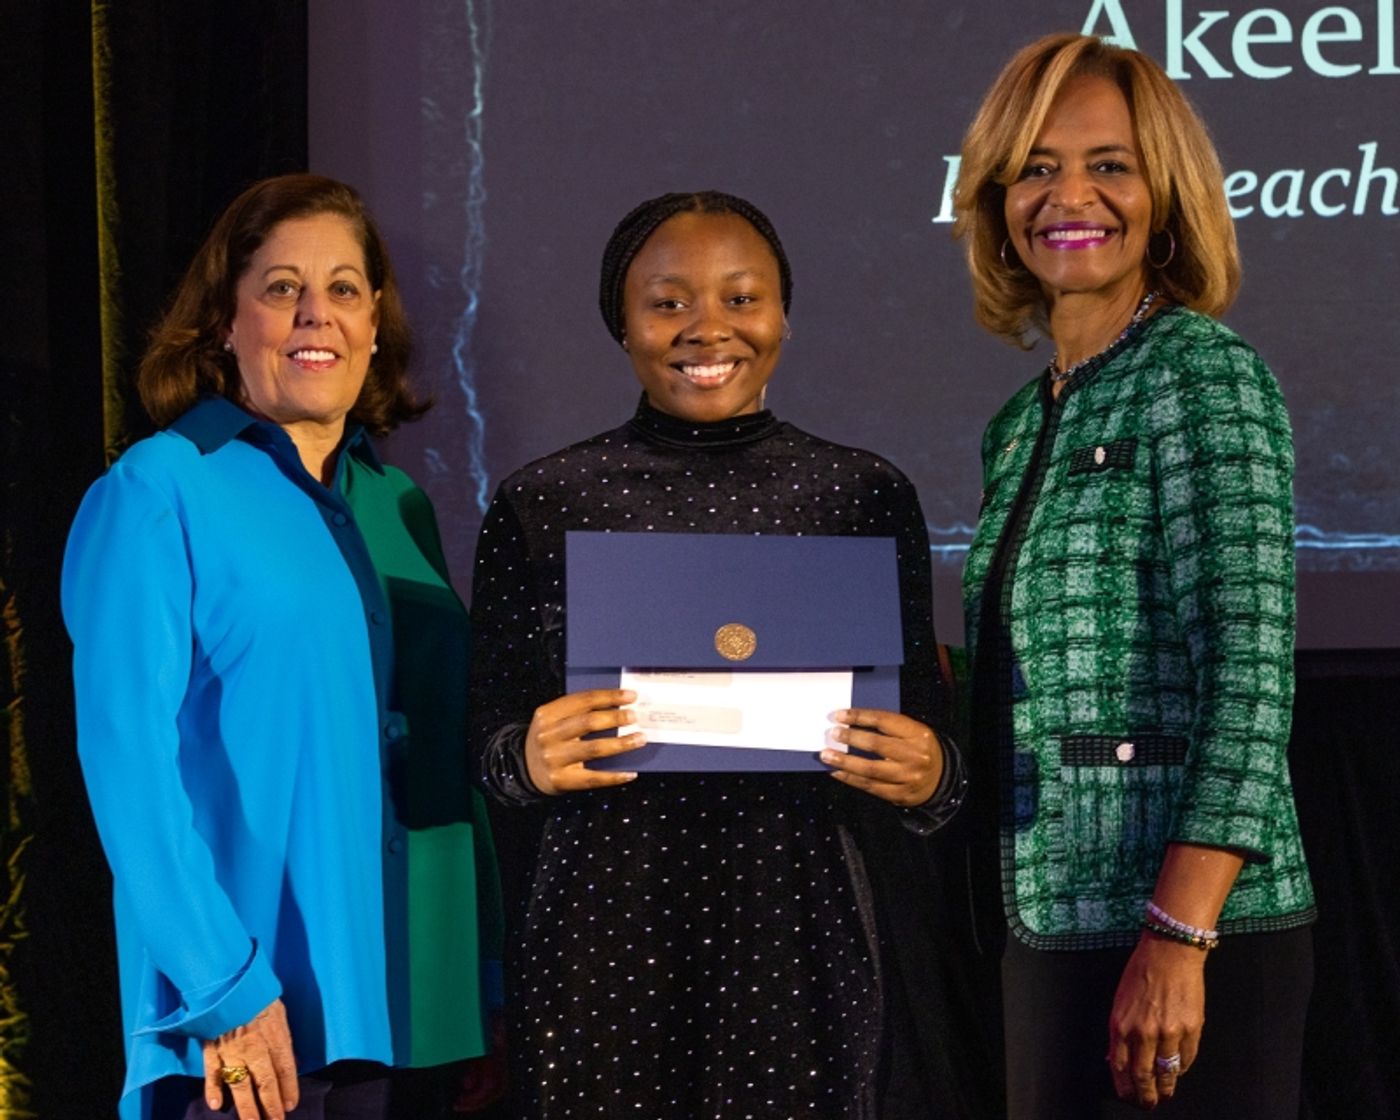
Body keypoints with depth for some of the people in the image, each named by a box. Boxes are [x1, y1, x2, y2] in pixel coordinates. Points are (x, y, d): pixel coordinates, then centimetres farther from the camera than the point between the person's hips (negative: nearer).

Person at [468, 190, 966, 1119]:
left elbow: (926, 735, 9)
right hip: (604, 933, 0)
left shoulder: (868, 496, 5)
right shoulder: (541, 503, 3)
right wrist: (528, 758, -16)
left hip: (802, 938, 1)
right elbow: (486, 736, 6)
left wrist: (929, 775, -13)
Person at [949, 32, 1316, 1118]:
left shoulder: (1203, 372, -8)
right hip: (1052, 918, 7)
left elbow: (1251, 671, -16)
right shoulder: (1023, 421, 14)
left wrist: (1177, 939, -22)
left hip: (1191, 920, -7)